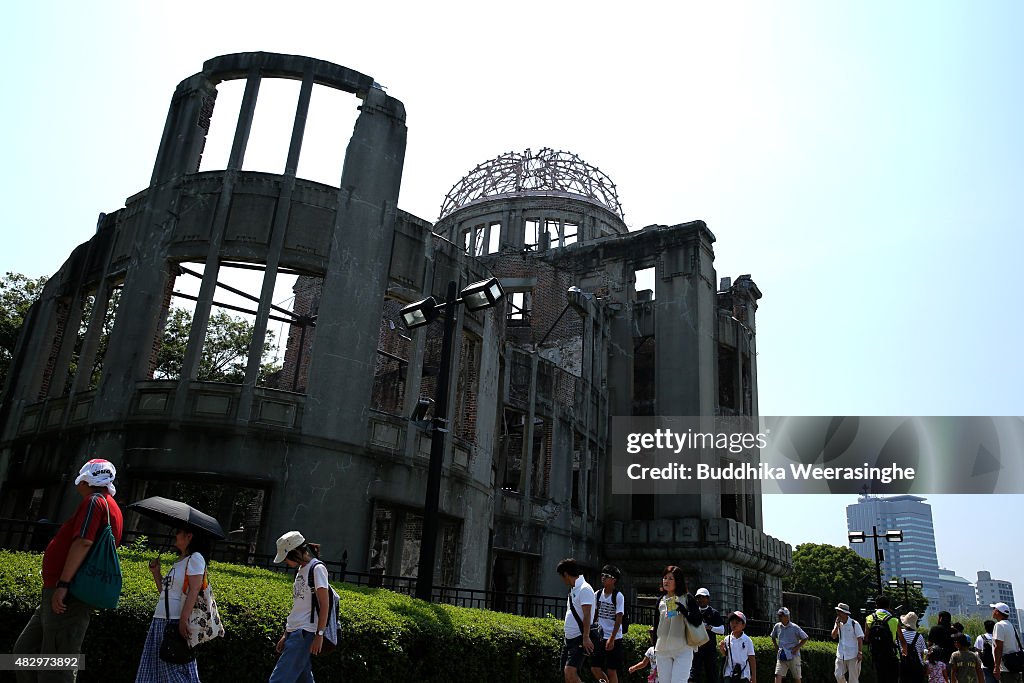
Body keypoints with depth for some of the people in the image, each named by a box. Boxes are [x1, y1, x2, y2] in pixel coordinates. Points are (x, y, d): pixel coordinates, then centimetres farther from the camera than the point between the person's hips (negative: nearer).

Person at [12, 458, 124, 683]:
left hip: (67, 596, -10)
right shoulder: (112, 508, 20)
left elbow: (83, 542, -22)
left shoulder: (95, 501, -10)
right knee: (25, 649, 19)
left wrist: (63, 585, -26)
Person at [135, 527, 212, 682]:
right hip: (160, 620, 9)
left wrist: (184, 619, -24)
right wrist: (155, 571, 13)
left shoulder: (195, 557, -8)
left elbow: (194, 590, -17)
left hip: (177, 621, -9)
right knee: (154, 667, 9)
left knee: (176, 668, -7)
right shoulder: (177, 561, 18)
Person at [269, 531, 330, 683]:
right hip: (295, 632, 9)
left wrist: (319, 635, -16)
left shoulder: (317, 568, -9)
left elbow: (324, 605, -12)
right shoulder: (301, 570, 17)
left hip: (305, 633, -9)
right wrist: (286, 634, 19)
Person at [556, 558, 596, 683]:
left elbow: (587, 615, -21)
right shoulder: (573, 589, 15)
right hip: (569, 638, 10)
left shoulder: (584, 589, -14)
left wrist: (586, 638, -26)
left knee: (570, 671, -22)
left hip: (579, 640, -10)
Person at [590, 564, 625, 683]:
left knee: (611, 671, 0)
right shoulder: (598, 594, 6)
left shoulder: (618, 596, -10)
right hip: (600, 637, 5)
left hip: (614, 638, -5)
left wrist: (612, 639, -18)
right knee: (595, 668, 2)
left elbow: (619, 619, -13)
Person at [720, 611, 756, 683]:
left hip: (743, 674, -1)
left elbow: (752, 659, -1)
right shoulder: (727, 639, 1)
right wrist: (722, 649, -10)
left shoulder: (747, 640, -5)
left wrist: (754, 676, -2)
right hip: (729, 674, 2)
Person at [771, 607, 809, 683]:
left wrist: (797, 647, -8)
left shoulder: (794, 627, -7)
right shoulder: (777, 626, 5)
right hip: (781, 657, 3)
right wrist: (776, 647, 9)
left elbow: (805, 638, 0)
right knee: (778, 676, -12)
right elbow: (773, 637, 23)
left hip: (793, 656, -3)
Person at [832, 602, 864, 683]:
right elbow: (833, 636, 3)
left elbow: (860, 639, -7)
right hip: (840, 655, 5)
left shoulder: (854, 624, -8)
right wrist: (837, 625, -8)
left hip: (853, 655, -5)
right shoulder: (838, 623, 8)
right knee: (838, 676, 0)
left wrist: (860, 653, -12)